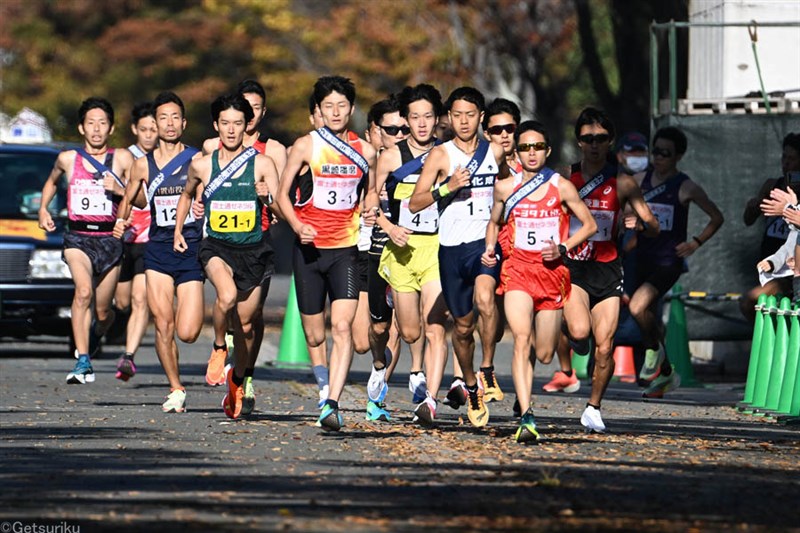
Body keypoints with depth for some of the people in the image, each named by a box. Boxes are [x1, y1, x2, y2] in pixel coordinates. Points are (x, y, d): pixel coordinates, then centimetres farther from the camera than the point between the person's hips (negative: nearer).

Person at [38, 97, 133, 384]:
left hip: (109, 239, 1)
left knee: (102, 311, 10)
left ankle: (94, 337, 48)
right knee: (83, 291, -27)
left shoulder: (122, 159, 1)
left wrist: (120, 189, -17)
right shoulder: (68, 159, 5)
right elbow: (51, 182, 28)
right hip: (77, 237, -1)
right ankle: (83, 363, -30)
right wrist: (43, 210, 15)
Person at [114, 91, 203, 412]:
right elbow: (130, 198, 25)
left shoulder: (198, 160, 2)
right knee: (163, 326, -6)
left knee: (187, 333, -10)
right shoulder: (143, 165, 9)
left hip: (191, 251, -2)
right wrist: (121, 220, 12)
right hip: (157, 250, 2)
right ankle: (176, 390, 7)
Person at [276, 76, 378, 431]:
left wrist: (370, 212, -1)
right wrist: (297, 226, -15)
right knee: (314, 336, 6)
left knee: (342, 327, -18)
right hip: (309, 247, 0)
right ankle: (324, 381, 36)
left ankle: (332, 405, -24)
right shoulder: (305, 146, -1)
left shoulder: (365, 152, 6)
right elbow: (282, 194, 2)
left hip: (346, 248, 0)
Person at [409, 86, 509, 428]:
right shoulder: (440, 155, -2)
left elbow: (507, 182, 30)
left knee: (484, 298, -31)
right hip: (451, 247, 0)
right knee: (463, 324, 10)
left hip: (485, 241, 0)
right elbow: (414, 203, -9)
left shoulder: (495, 152, 7)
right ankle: (470, 387, 33)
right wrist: (447, 187, -21)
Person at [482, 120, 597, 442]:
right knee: (522, 340, -21)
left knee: (544, 354, 6)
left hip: (553, 271, 0)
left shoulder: (561, 187, 0)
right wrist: (489, 250, 4)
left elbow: (590, 225, 7)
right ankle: (526, 417, -27)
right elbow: (494, 222, 22)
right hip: (517, 270, 0)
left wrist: (562, 248, -8)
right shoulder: (505, 188, 4)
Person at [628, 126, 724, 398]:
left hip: (668, 262, -5)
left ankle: (654, 350, 1)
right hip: (643, 260, 5)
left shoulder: (686, 188, -6)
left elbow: (716, 218, 4)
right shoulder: (640, 181, 5)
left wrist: (696, 243, -5)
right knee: (648, 318, 12)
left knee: (638, 307, -25)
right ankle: (665, 373, 29)